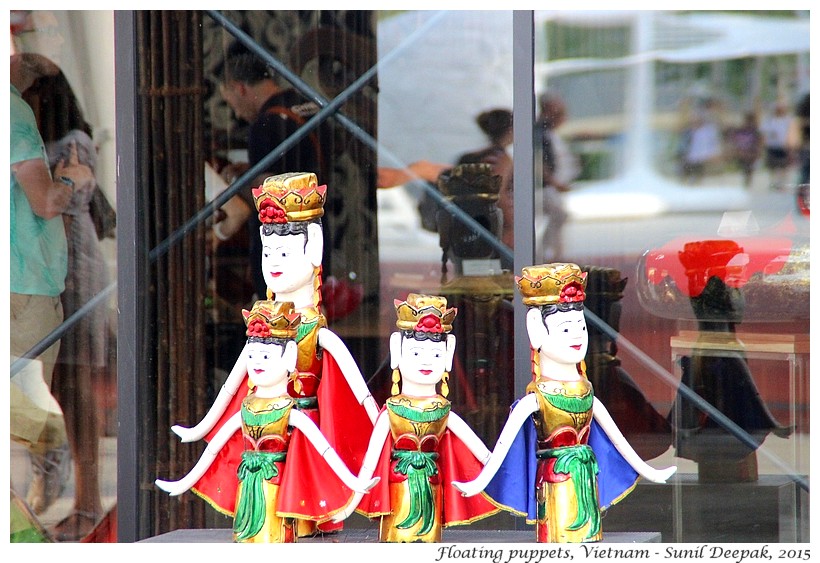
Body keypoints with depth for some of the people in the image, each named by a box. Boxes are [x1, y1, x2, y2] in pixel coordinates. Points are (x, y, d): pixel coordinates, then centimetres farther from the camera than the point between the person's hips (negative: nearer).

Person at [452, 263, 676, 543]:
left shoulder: (587, 394, 10)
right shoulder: (536, 398, -8)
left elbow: (616, 438, 20)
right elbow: (505, 441, -12)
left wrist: (646, 471, 25)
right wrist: (481, 482, -21)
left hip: (586, 478, 6)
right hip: (555, 479, -6)